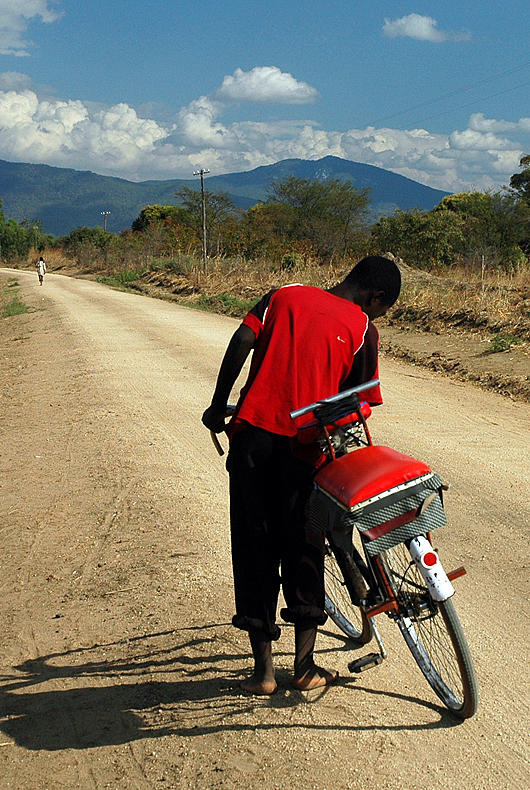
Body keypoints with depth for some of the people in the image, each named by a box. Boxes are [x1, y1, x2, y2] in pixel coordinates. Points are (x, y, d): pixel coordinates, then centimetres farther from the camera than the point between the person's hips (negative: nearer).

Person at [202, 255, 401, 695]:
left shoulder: (285, 295, 15)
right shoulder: (363, 329, 7)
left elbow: (243, 340, 0)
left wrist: (218, 406, 4)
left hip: (254, 431, 2)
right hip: (305, 442, -2)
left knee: (254, 549, 10)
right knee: (303, 551, 13)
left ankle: (263, 670, 16)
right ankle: (305, 666, 19)